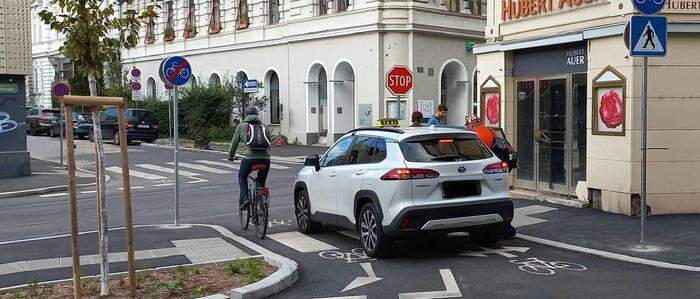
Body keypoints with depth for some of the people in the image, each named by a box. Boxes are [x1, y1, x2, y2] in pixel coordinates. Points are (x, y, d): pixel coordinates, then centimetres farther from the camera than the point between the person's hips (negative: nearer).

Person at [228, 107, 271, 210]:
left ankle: (244, 198, 7)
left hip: (249, 158, -2)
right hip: (265, 158, 2)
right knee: (261, 182, 20)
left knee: (242, 176, 24)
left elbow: (234, 143, 20)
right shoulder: (264, 127, 22)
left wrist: (230, 156, 34)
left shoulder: (242, 126, 14)